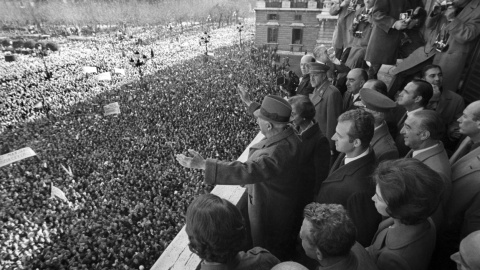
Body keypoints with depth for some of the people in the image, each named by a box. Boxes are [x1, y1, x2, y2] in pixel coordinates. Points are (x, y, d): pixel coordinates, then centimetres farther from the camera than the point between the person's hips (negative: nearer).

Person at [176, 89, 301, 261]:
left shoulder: (278, 153, -41)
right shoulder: (286, 133, -13)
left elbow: (247, 171, -50)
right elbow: (270, 118, 8)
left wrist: (203, 165, -52)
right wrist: (248, 102, 15)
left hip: (270, 211, -9)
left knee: (269, 254, 21)